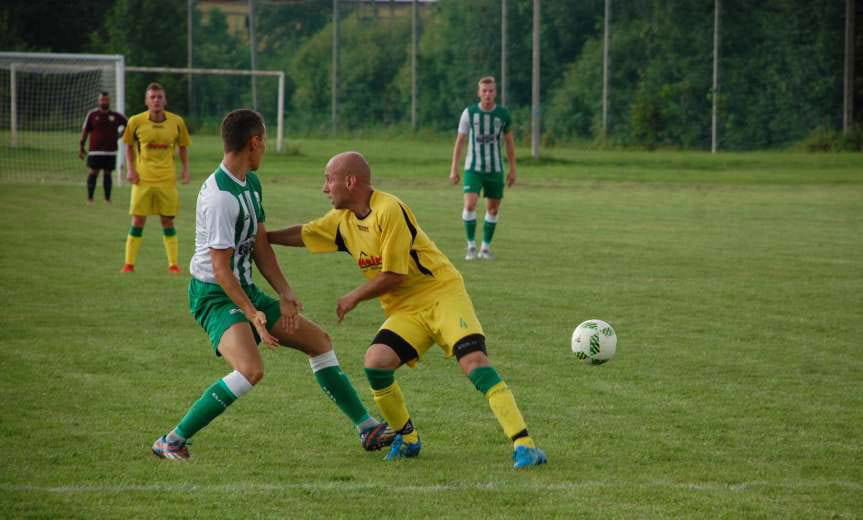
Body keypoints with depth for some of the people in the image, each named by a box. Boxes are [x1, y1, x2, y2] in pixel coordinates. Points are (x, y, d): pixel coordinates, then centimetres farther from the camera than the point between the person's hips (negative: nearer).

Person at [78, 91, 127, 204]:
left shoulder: (115, 116, 6)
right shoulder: (92, 114, 1)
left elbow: (127, 124, 23)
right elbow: (85, 131, 5)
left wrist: (119, 135, 13)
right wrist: (82, 147, 3)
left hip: (111, 151, 2)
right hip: (95, 150, -2)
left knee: (107, 173, 7)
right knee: (93, 173, -5)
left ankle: (107, 198, 13)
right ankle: (89, 198, 0)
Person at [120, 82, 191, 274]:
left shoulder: (176, 122, -2)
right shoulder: (136, 121, -5)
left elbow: (183, 147, 11)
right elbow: (129, 145, 9)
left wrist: (185, 169, 0)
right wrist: (131, 169, -1)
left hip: (167, 179, 1)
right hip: (142, 178, -1)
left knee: (167, 221, 4)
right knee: (138, 221, -1)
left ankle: (173, 264, 11)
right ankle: (129, 263, 6)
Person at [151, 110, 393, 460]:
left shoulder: (250, 182, 7)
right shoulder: (220, 197, -24)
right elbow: (220, 268, -24)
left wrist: (284, 293, 1)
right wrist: (252, 314, -28)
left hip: (246, 290, 10)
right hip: (214, 295, -10)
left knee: (319, 341, 14)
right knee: (251, 370, -31)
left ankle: (368, 429, 24)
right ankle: (171, 442, -21)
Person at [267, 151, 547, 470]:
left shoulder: (389, 210, -18)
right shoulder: (343, 219, 8)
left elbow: (393, 275, -17)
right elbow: (303, 235, 23)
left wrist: (354, 298, -5)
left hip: (442, 293, -7)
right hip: (405, 309, 7)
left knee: (474, 361, -24)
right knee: (375, 362, -18)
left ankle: (524, 445, -27)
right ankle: (407, 438, 2)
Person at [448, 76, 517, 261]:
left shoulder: (503, 114, -2)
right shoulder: (469, 112, -5)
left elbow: (509, 142, 9)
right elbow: (460, 141, 1)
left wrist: (512, 169, 8)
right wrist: (454, 169, -1)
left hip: (495, 169, 2)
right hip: (473, 168, -2)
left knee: (493, 209, 6)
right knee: (470, 205, -17)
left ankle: (485, 247, 20)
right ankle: (471, 246, -4)